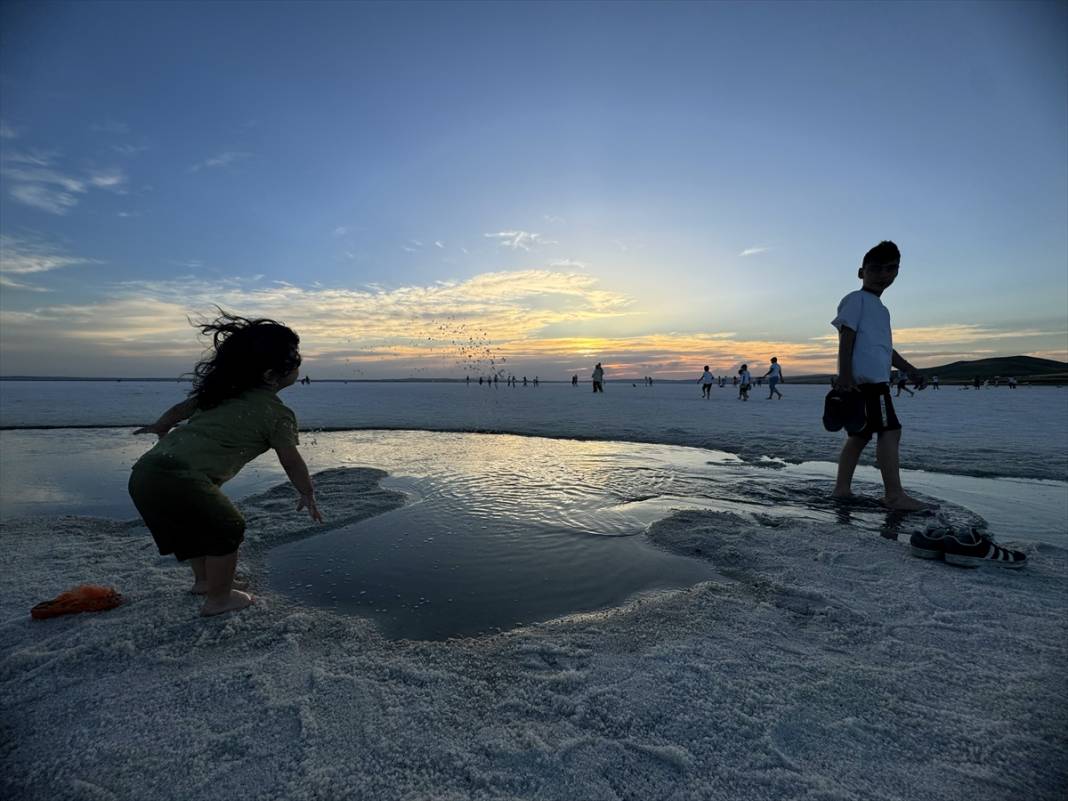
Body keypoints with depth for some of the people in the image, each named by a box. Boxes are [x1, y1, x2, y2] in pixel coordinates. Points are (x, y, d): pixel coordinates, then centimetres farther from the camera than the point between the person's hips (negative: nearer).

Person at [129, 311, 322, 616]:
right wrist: (308, 496, 17)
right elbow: (293, 464, 2)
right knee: (228, 530, 13)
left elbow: (180, 409, 28)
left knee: (199, 521, 30)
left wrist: (158, 427, 48)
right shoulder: (277, 414, -6)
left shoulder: (224, 391, 15)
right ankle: (218, 599, 28)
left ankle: (204, 580, 49)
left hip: (144, 471, 9)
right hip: (179, 480, -8)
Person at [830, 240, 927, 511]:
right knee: (890, 430, -12)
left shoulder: (880, 308, 28)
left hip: (875, 379, 10)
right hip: (866, 378, -10)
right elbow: (846, 336, -12)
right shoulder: (856, 299, -1)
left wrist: (908, 368, 23)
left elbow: (885, 347, 33)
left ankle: (842, 488, 12)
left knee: (860, 434, 9)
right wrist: (844, 374, -21)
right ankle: (894, 494, -11)